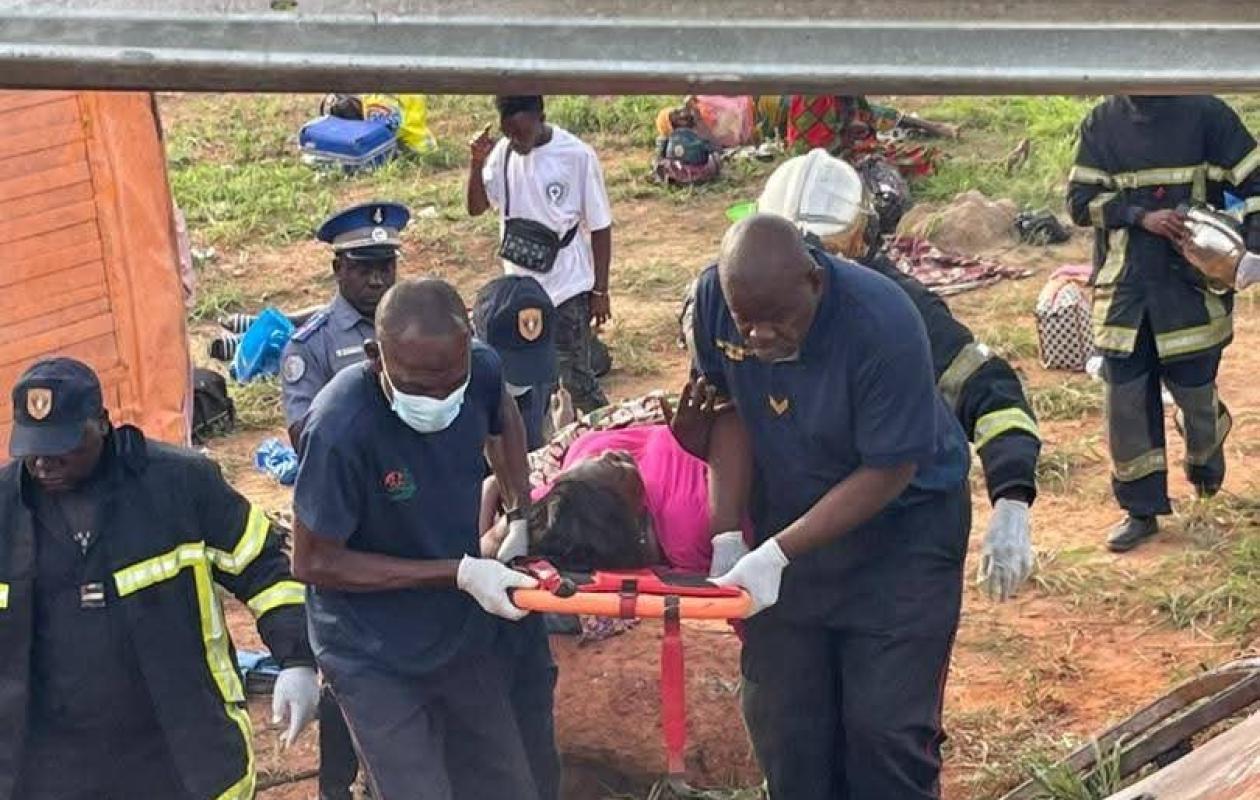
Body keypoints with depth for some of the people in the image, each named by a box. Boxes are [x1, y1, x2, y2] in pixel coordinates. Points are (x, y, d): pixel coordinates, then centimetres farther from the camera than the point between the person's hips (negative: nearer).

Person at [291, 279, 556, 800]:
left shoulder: (480, 370, -16)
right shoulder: (341, 430, -33)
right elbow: (314, 563, -22)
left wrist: (521, 518, -1)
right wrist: (459, 572, -24)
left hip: (465, 630, 6)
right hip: (377, 658, -5)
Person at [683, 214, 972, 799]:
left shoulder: (882, 324, -30)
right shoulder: (714, 296, -16)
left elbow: (889, 473, -24)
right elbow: (731, 410, -4)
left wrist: (777, 553, -26)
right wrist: (728, 534, -13)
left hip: (900, 527, -4)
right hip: (789, 521, 5)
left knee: (886, 727, -7)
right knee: (779, 717, 7)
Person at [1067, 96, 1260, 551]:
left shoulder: (1205, 115, -4)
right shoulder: (1102, 123, 3)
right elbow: (1080, 199, 0)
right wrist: (1141, 216, -16)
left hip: (1191, 288, -2)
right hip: (1124, 289, 2)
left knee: (1194, 391, 6)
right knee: (1127, 399, 3)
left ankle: (1205, 460, 41)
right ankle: (1140, 510, 17)